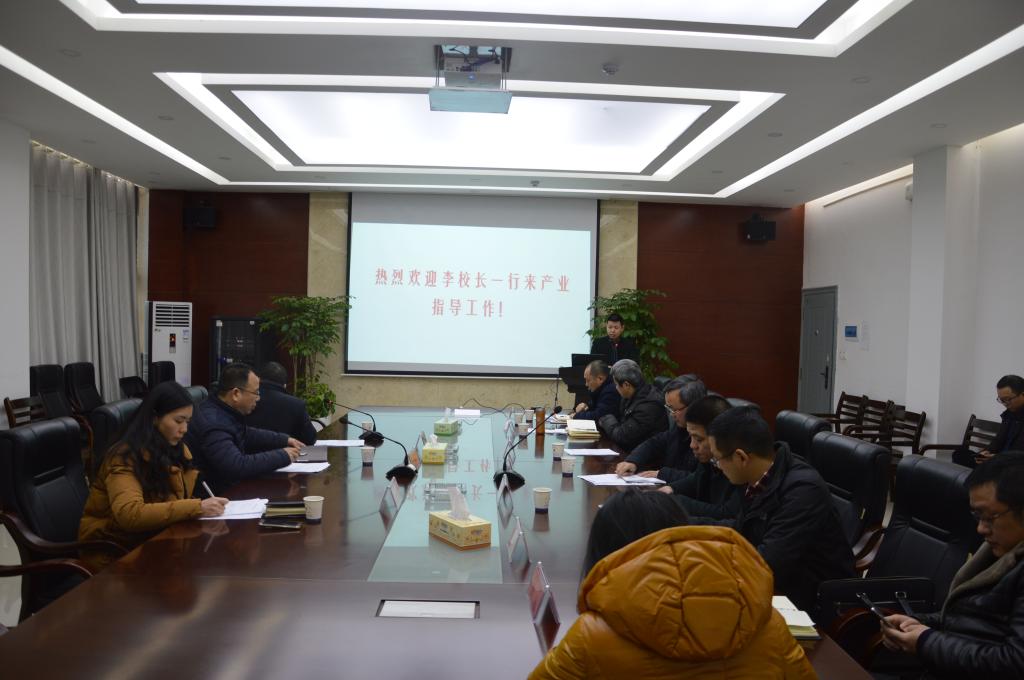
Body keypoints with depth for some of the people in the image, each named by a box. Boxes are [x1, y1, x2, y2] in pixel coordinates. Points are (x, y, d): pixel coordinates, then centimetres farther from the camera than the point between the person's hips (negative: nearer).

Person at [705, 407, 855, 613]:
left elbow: (765, 565, -30)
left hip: (809, 602, -7)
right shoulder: (759, 478, -4)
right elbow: (741, 529, 12)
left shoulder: (803, 490, -27)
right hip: (776, 586, 7)